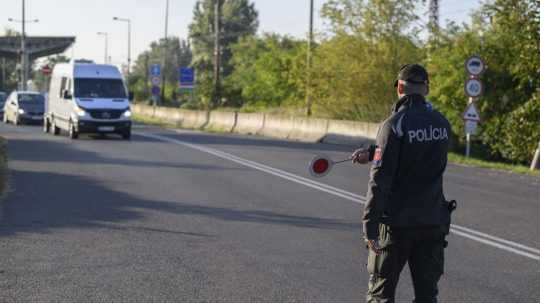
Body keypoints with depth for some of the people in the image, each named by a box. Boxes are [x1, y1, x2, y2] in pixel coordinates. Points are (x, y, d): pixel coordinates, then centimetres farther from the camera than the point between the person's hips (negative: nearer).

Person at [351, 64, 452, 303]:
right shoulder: (441, 124, 4)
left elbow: (380, 180, -16)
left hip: (397, 223, -5)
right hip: (433, 223, 5)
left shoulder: (394, 124, -13)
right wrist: (372, 153, 17)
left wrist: (369, 226, -13)